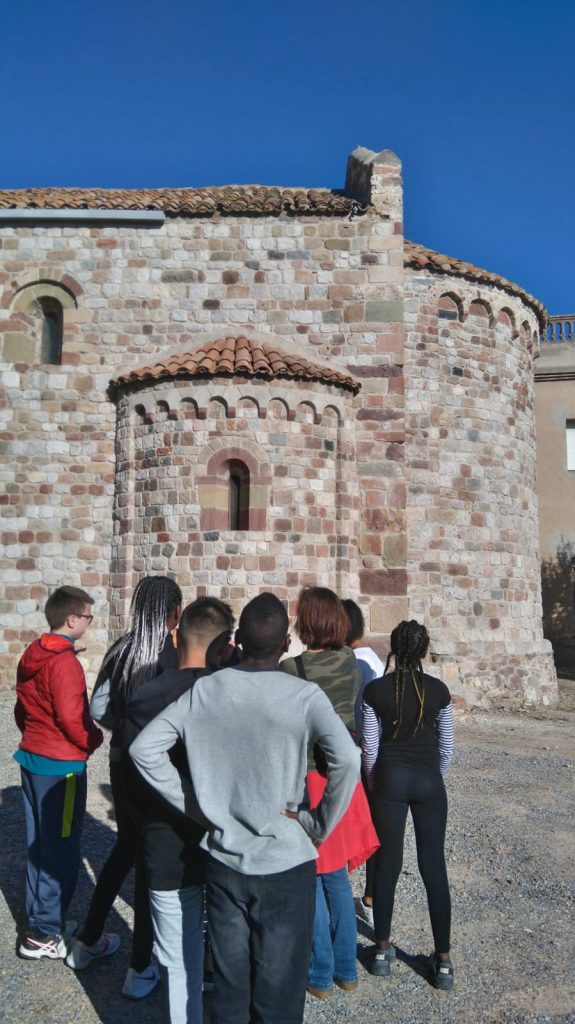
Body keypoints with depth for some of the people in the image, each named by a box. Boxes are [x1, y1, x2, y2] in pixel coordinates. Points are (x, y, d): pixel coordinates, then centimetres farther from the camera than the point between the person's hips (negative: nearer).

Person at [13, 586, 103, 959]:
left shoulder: (32, 654, 7)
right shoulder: (64, 661, -20)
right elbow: (72, 718, -22)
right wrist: (94, 740, -6)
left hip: (32, 757, 9)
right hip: (61, 765, -9)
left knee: (39, 845, 17)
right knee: (62, 851, 2)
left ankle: (40, 920, 29)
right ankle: (45, 935, 10)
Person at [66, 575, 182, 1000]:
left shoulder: (121, 650, -2)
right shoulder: (173, 656, -19)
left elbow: (98, 709, 0)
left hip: (122, 763, 6)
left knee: (127, 846, 24)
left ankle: (88, 941, 37)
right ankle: (141, 969, 19)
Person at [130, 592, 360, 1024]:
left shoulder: (205, 690, -6)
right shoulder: (303, 695, -16)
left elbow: (144, 747, -5)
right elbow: (347, 761, -28)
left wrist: (192, 804, 0)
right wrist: (319, 826, -13)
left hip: (223, 862, 3)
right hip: (285, 864, -3)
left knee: (229, 987, 20)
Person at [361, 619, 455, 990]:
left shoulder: (375, 690, -8)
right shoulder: (439, 690, -5)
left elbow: (370, 748, -3)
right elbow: (447, 748, 2)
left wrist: (374, 785, 11)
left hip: (390, 779, 0)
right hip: (430, 782, 1)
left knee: (388, 863, 12)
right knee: (434, 865, 9)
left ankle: (383, 950, 24)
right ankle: (443, 960, 16)